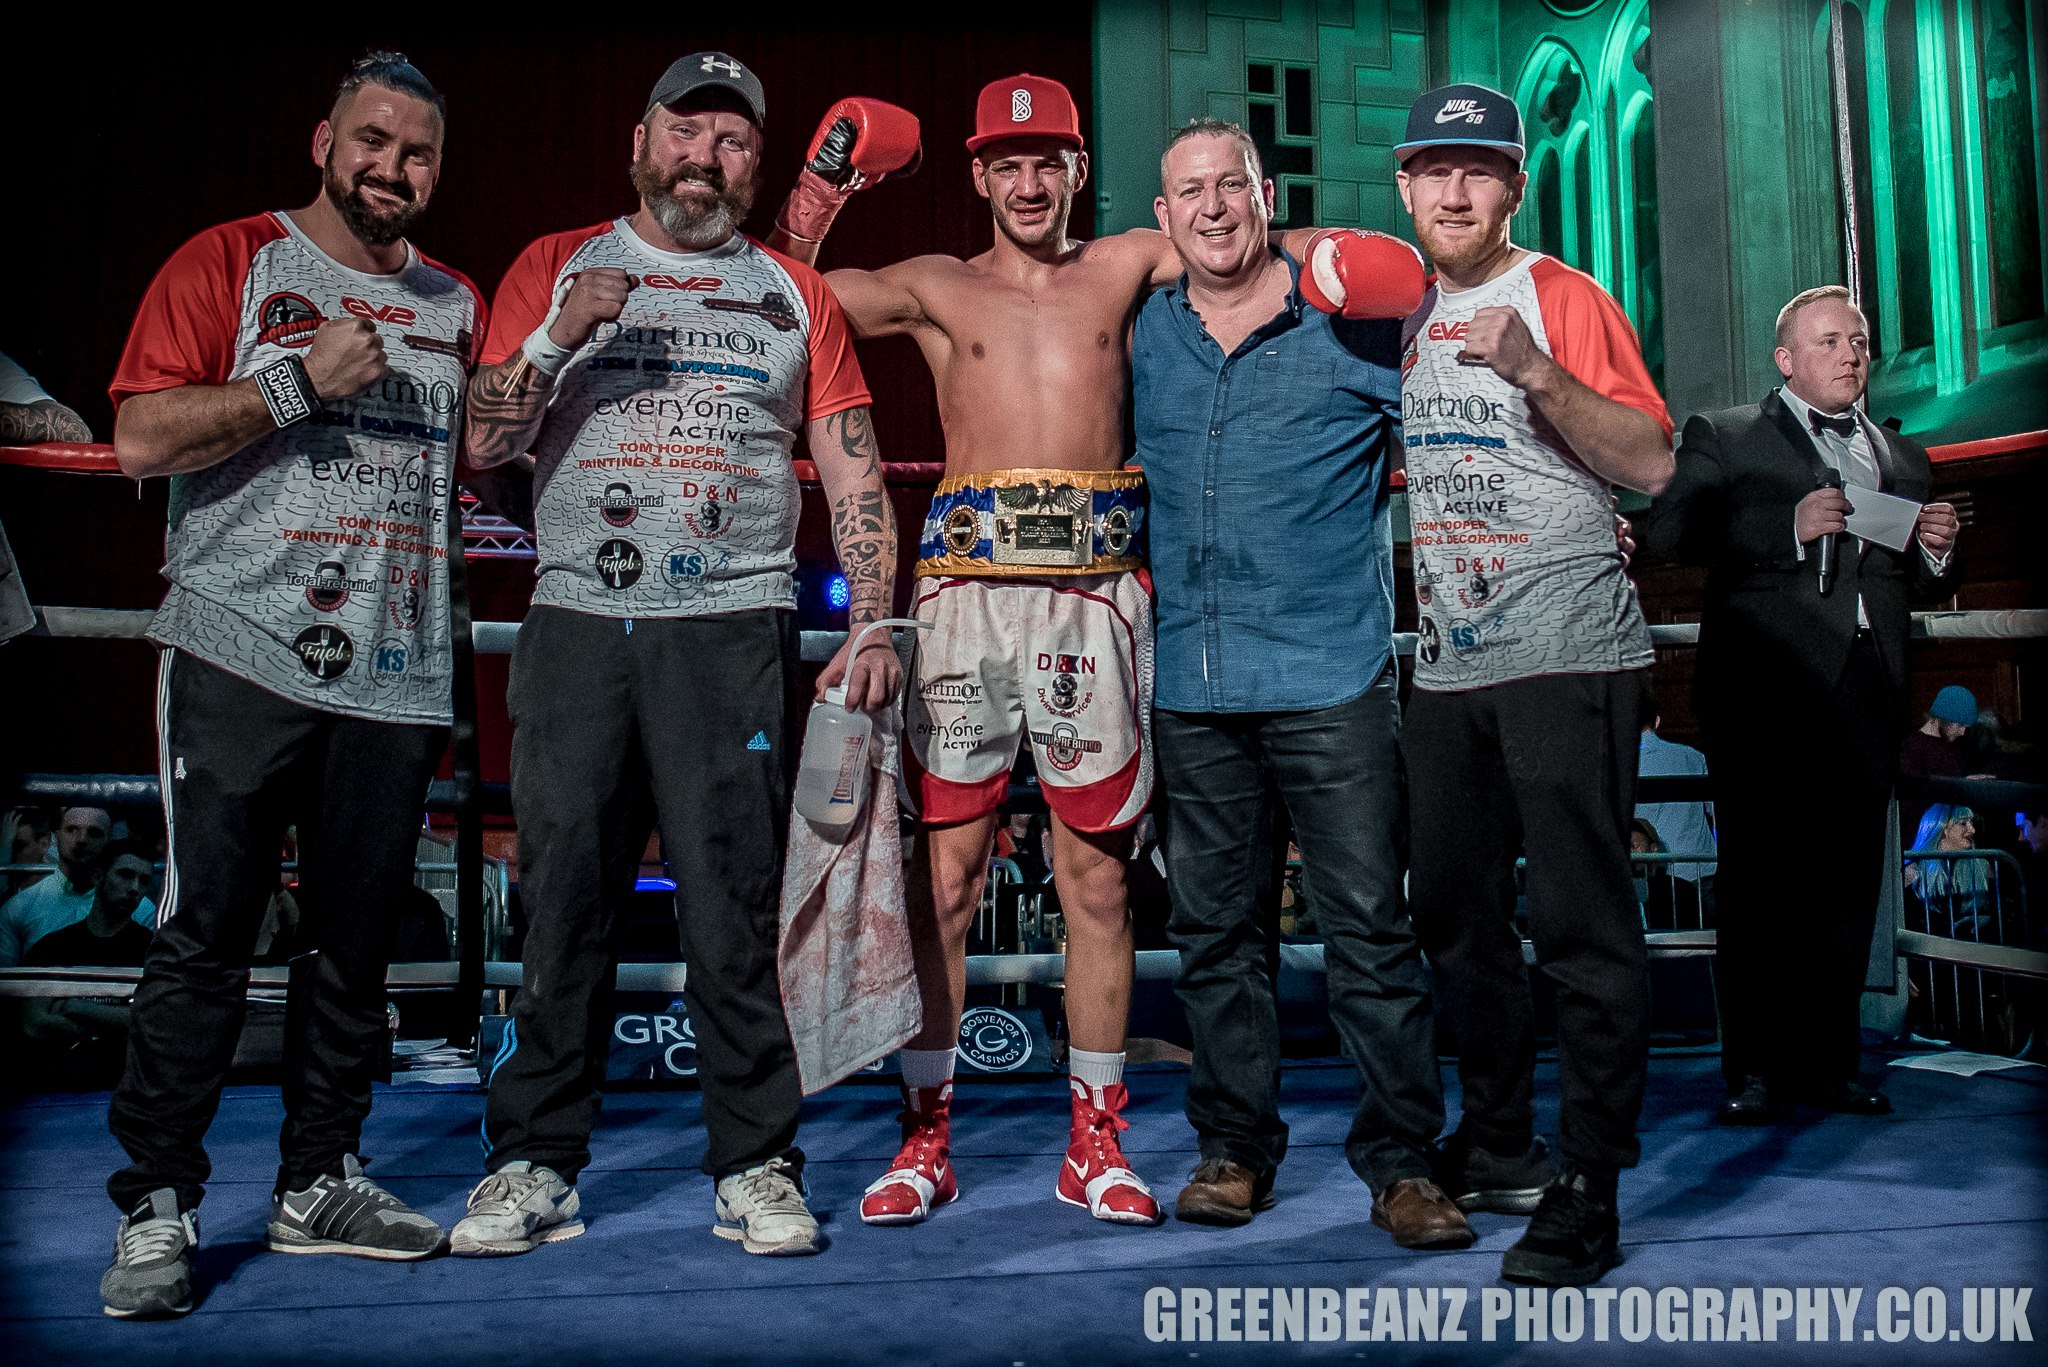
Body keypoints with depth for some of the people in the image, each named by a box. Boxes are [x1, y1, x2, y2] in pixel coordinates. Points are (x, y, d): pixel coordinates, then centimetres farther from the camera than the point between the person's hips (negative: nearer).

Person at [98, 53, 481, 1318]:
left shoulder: (454, 305, 17)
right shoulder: (228, 263, 4)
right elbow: (142, 438, -4)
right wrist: (302, 383, -12)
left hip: (399, 676, 4)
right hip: (245, 656, -4)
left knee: (359, 938, 9)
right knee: (206, 937, -3)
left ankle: (318, 1184, 21)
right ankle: (156, 1206, 8)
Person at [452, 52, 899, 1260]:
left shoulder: (794, 294, 14)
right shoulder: (555, 268, 15)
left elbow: (855, 476, 10)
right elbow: (487, 445, 8)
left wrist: (875, 626, -2)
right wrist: (559, 338, -8)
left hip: (734, 629, -1)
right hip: (577, 621, 1)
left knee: (738, 908, -3)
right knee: (565, 902, 2)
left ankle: (758, 1167, 8)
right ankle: (534, 1165, 13)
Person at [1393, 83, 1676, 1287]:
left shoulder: (1565, 299, -4)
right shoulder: (1403, 315, 13)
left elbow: (1652, 466, -13)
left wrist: (1540, 376, -23)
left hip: (1567, 656, -7)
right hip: (1449, 661, 7)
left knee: (1582, 923, -5)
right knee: (1455, 911, 14)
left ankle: (1588, 1193, 4)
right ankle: (1499, 1148, 31)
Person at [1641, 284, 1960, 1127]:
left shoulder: (1902, 456, 24)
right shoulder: (1724, 437, 9)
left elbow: (1920, 589, 24)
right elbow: (1665, 534, -7)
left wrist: (1936, 551, 2)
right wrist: (1791, 529, -15)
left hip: (1867, 691, 5)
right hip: (1766, 687, -4)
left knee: (1848, 882, 4)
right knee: (1761, 880, -3)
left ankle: (1828, 1061, 13)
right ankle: (1755, 1070, 3)